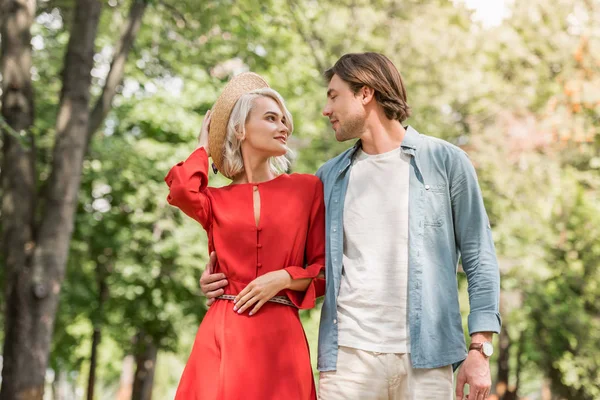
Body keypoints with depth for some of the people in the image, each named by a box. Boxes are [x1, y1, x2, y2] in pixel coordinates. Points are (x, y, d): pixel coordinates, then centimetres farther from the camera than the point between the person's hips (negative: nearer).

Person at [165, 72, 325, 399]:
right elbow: (182, 190, -14)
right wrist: (205, 146, 6)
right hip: (222, 335, 0)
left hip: (280, 336, 0)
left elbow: (325, 270, 10)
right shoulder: (216, 200, 9)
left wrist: (284, 278, -10)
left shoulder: (306, 189, 8)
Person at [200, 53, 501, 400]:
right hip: (348, 355, 2)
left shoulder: (446, 162, 4)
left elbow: (479, 258, 3)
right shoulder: (329, 177, 14)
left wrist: (480, 348, -5)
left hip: (426, 358, -2)